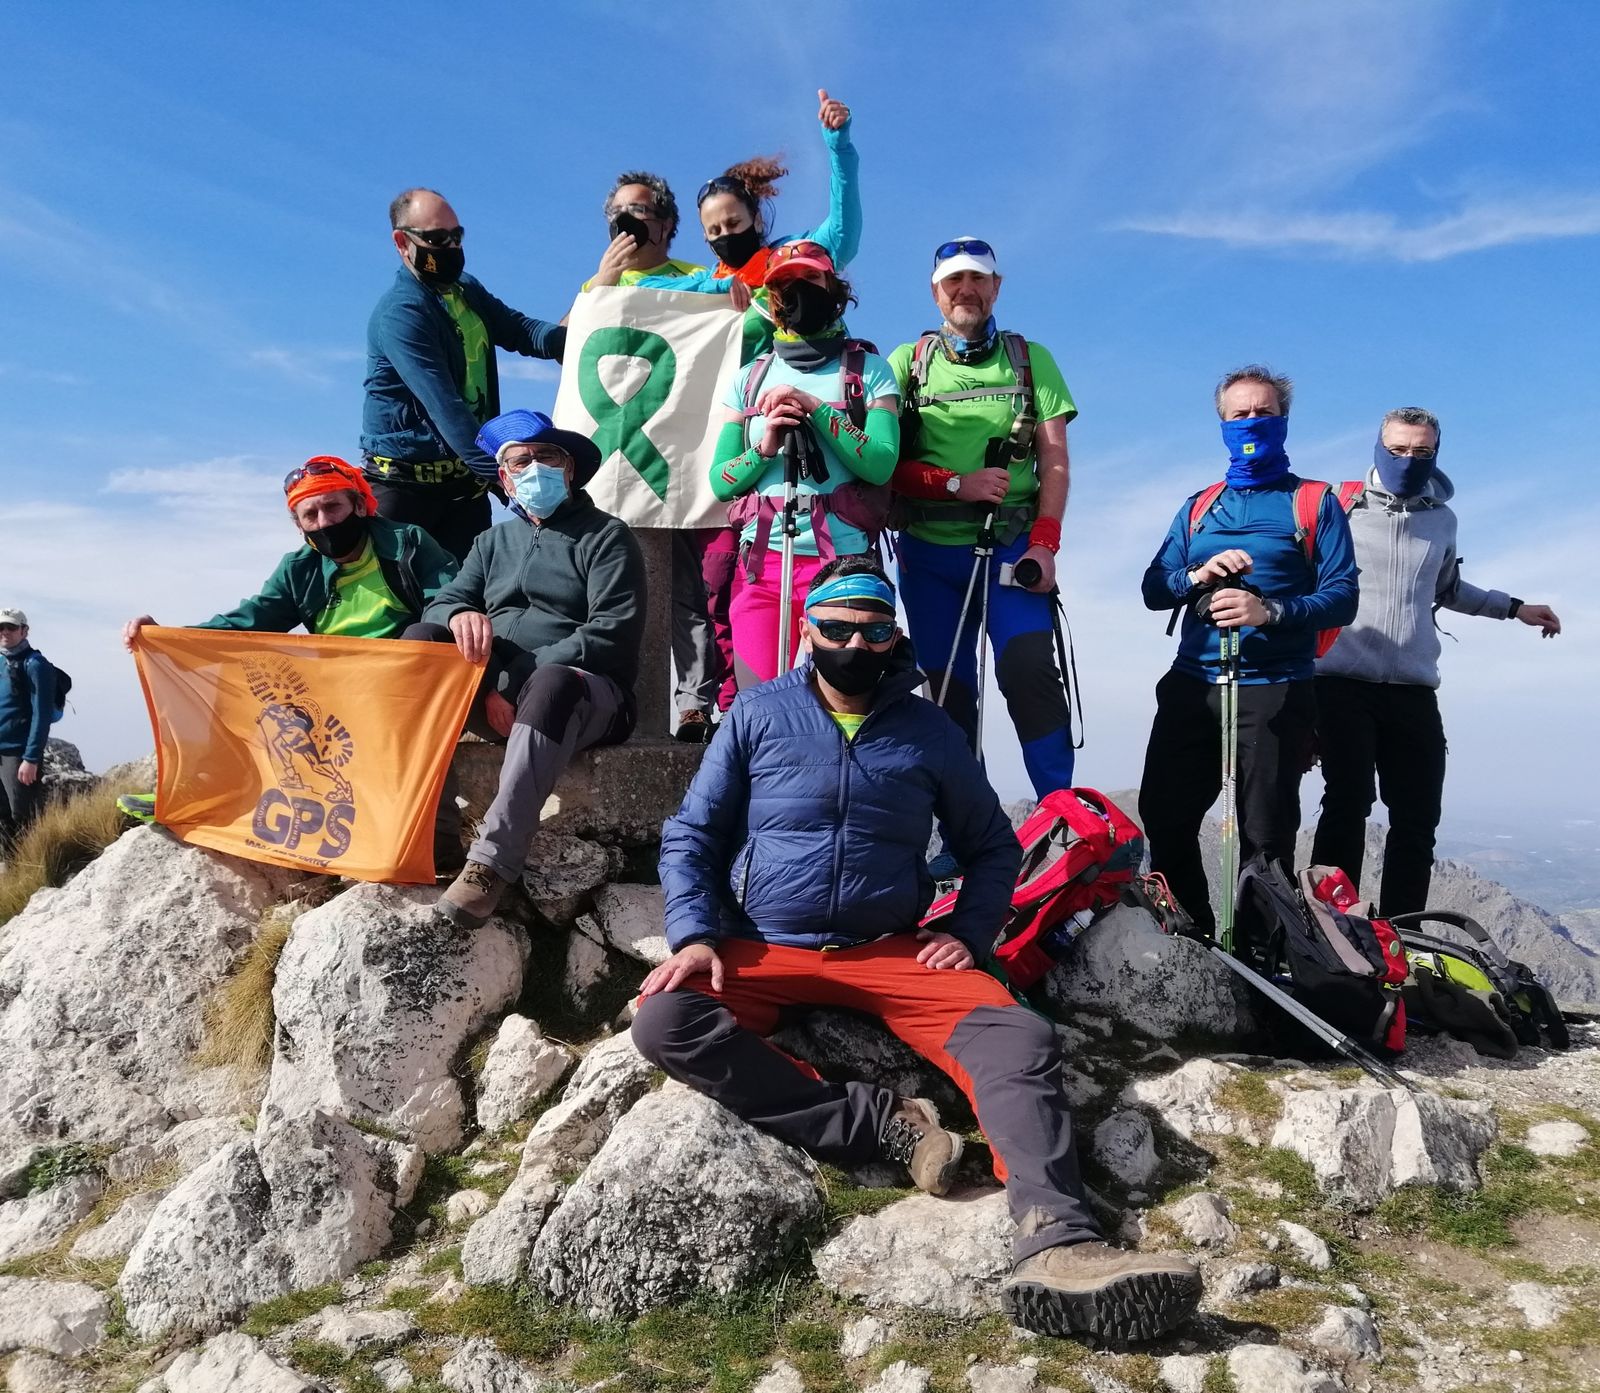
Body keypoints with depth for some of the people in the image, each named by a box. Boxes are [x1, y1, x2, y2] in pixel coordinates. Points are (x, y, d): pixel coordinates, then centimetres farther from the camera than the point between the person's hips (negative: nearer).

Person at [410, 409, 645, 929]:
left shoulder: (605, 536, 5)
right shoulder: (492, 542, 22)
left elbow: (612, 635, -9)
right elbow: (439, 604, 11)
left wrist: (514, 682, -15)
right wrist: (460, 614, -17)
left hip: (586, 690, -5)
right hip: (493, 695, 5)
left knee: (551, 684, -38)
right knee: (419, 639, -17)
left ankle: (493, 859, -44)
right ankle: (433, 816, -25)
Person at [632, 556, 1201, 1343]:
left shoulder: (929, 732, 6)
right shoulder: (757, 714, 3)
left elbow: (994, 847, 16)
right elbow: (689, 836, 4)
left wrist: (969, 934, -1)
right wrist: (695, 935, -12)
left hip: (894, 954, 1)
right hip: (763, 951, 0)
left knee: (1020, 1039, -24)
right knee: (664, 1022, -29)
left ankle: (1058, 1248, -39)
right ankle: (880, 1124, -26)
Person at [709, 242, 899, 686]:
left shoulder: (869, 370, 7)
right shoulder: (749, 378, 16)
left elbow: (880, 464, -8)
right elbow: (719, 480, 9)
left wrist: (814, 407, -12)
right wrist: (764, 449, -8)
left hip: (842, 562, -2)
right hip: (760, 564, 2)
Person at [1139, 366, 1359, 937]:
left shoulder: (1316, 503, 6)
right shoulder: (1198, 508, 19)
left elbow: (1342, 597, -4)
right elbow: (1154, 589, 13)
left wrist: (1271, 611, -21)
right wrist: (1199, 575, -8)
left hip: (1274, 693, -4)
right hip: (1191, 686, 4)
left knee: (1266, 840, -2)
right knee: (1163, 821, 1)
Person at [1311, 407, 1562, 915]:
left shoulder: (1442, 519, 16)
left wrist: (1513, 607, 30)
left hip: (1414, 689, 5)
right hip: (1344, 683, -4)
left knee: (1418, 818, 2)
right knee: (1348, 803, -12)